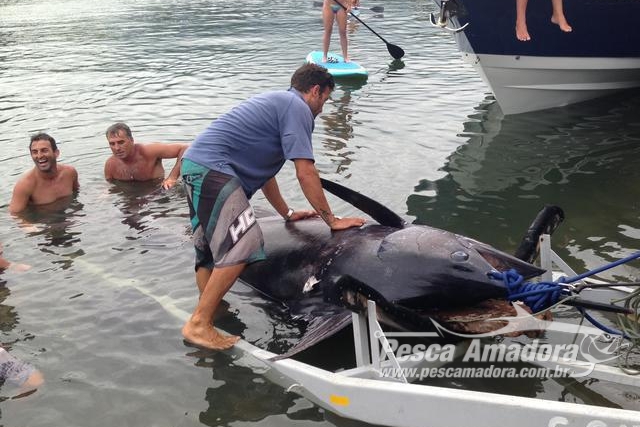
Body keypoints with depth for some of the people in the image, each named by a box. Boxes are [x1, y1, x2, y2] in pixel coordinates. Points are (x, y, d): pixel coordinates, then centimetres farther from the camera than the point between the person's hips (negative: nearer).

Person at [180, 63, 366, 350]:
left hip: (196, 164, 11)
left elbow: (262, 169, 30)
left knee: (210, 250, 14)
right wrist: (332, 219, -4)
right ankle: (199, 325, -17)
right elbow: (305, 173, -11)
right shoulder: (297, 107, -4)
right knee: (242, 245, -18)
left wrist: (287, 213, 30)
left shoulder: (276, 102, 27)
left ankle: (203, 320, 20)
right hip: (213, 168, -11)